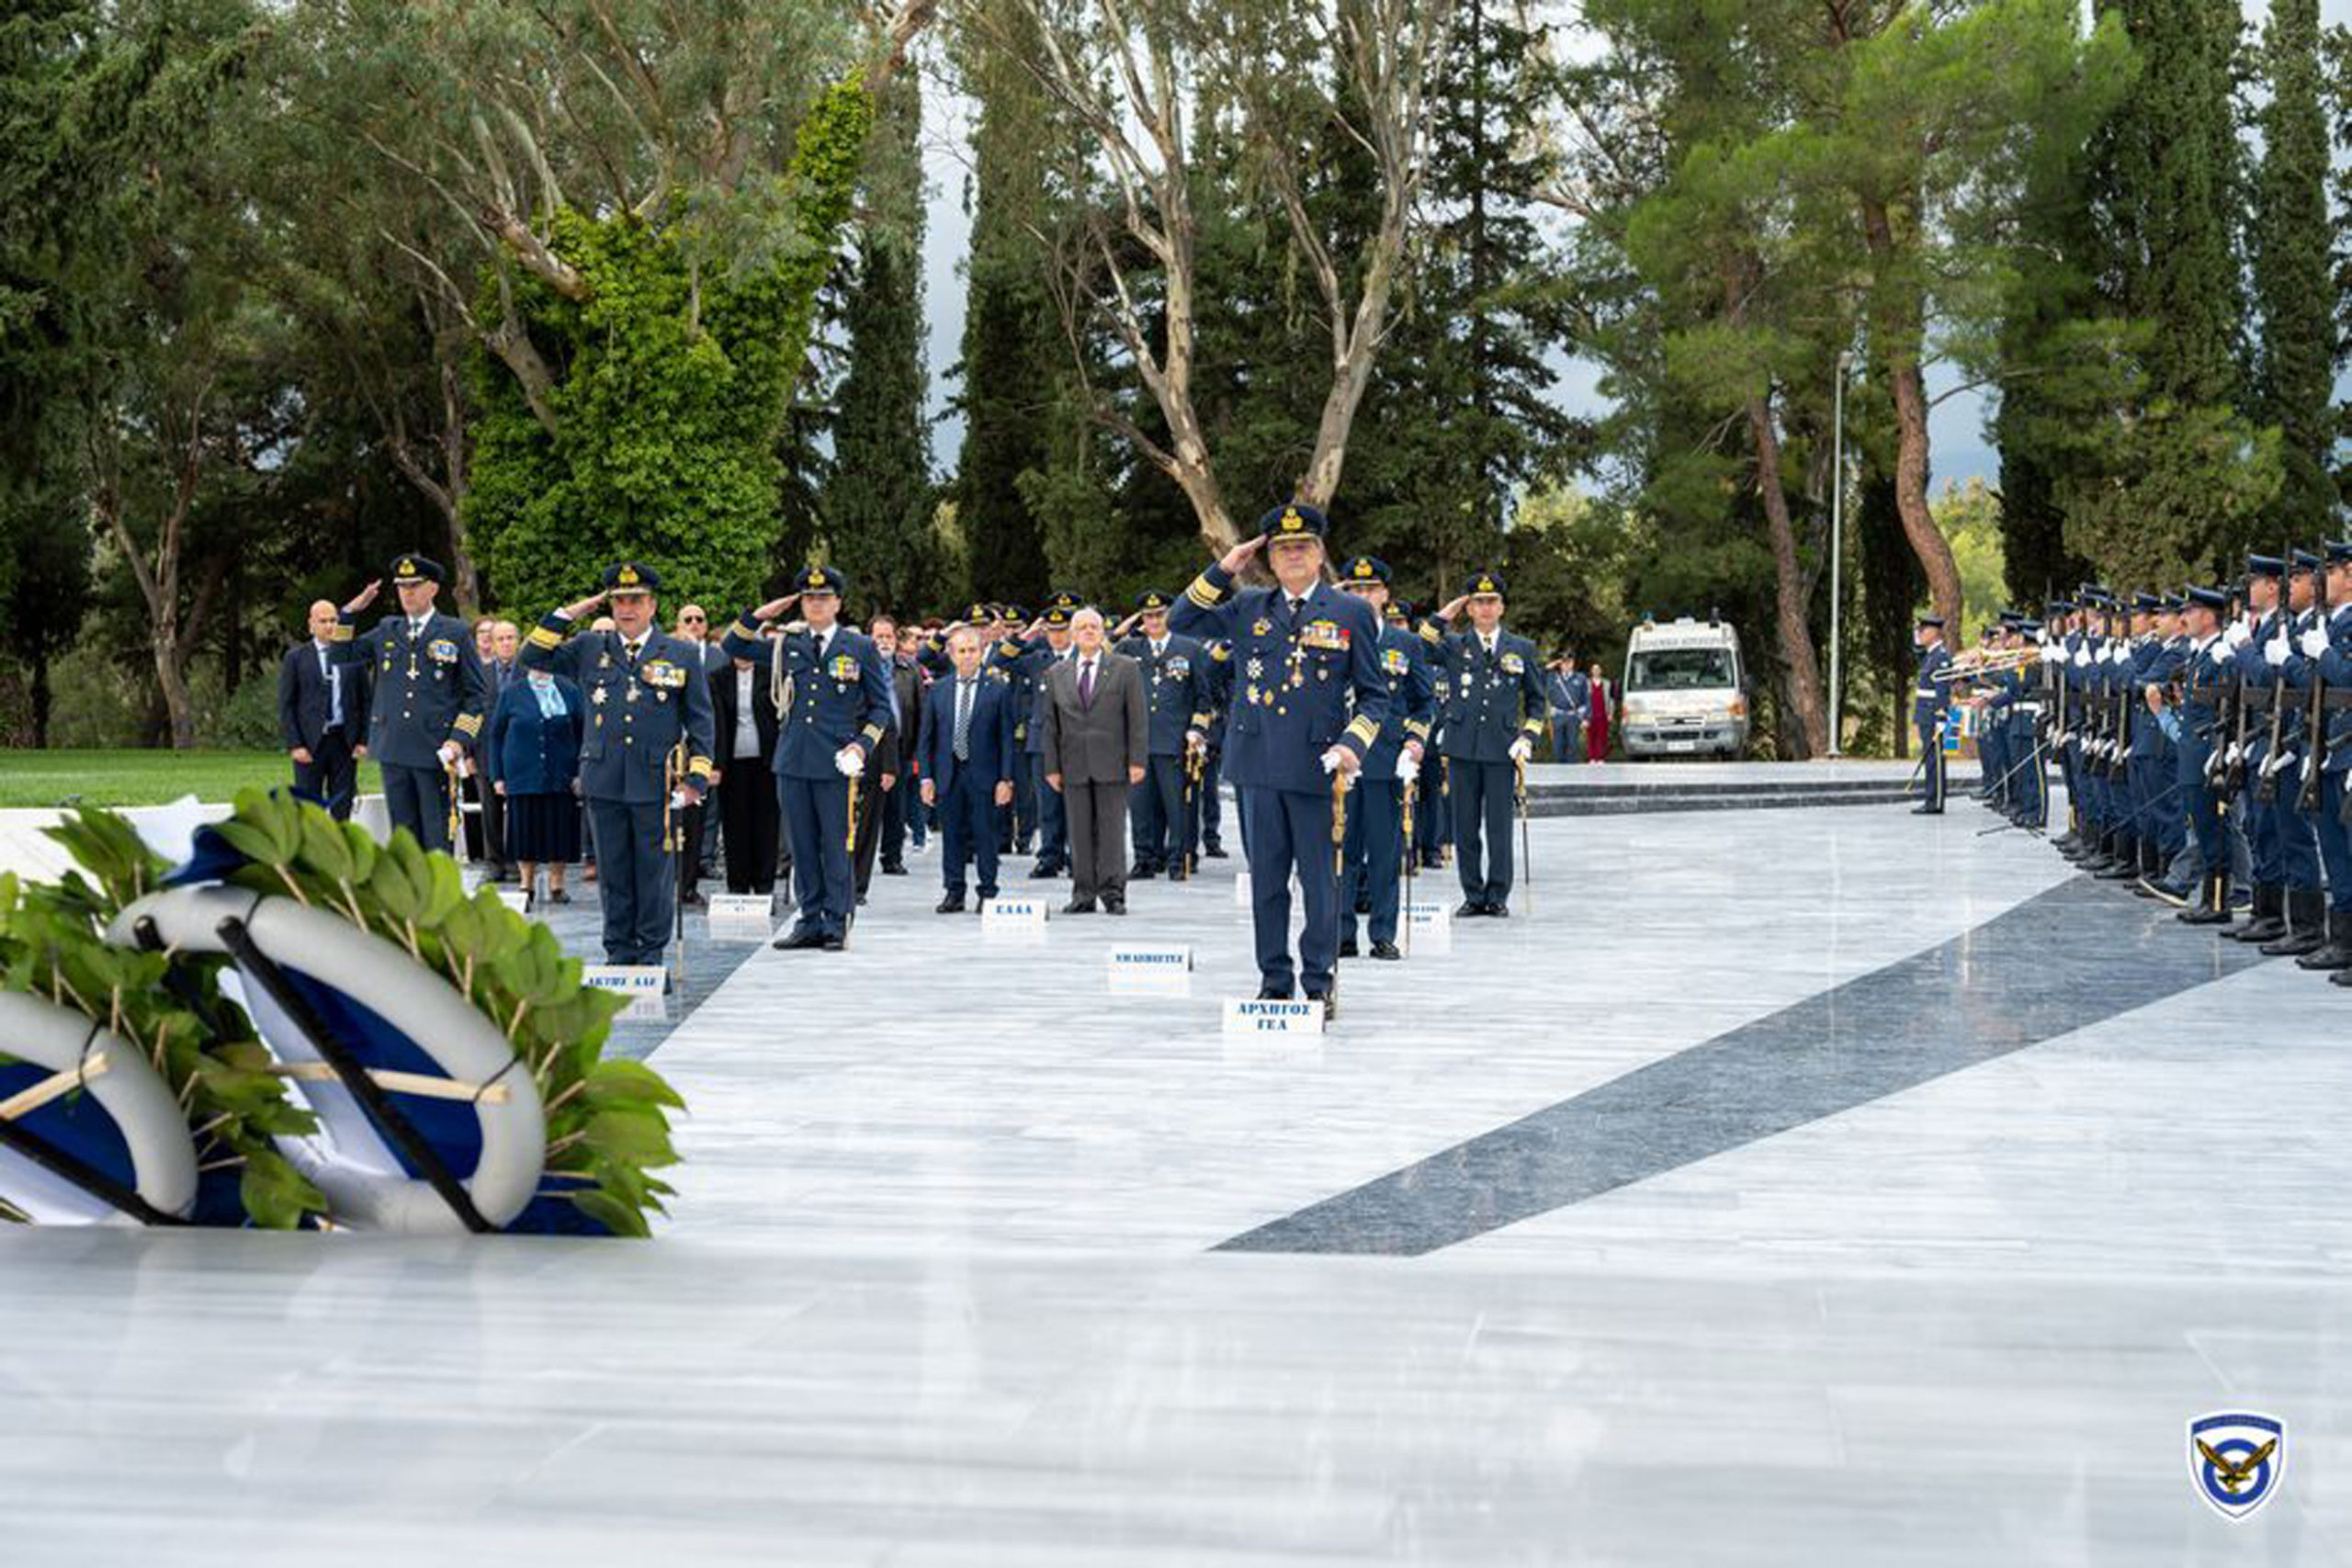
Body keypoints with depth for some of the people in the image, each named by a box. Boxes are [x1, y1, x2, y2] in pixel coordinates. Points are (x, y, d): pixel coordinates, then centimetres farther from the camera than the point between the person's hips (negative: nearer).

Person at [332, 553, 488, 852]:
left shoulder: (456, 633, 2)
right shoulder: (386, 631, 13)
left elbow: (478, 693, 3)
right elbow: (342, 656, 15)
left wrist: (459, 740, -8)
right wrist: (349, 613, 3)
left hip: (435, 750, -4)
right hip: (393, 750, 4)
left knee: (437, 836, -2)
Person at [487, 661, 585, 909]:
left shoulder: (569, 691, 5)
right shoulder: (512, 693, 4)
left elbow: (584, 732, 7)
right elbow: (495, 735, 7)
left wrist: (581, 773, -2)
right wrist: (497, 776, 2)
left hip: (561, 777, 0)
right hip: (522, 775, 0)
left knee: (560, 831, 0)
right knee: (525, 832, 2)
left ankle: (556, 885, 12)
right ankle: (527, 884, 14)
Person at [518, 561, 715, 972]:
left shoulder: (682, 654, 7)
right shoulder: (590, 649, 11)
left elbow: (699, 720, 7)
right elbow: (533, 658, 9)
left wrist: (696, 778, -1)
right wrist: (568, 614, 2)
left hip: (656, 784, -2)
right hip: (603, 783, 2)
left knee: (655, 873, 1)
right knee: (614, 874, 7)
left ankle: (651, 956, 9)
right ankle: (619, 953, 15)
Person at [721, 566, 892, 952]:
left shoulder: (861, 647, 4)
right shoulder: (786, 646, 12)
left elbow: (881, 706, 7)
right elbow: (734, 646, 17)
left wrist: (862, 744, -7)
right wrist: (760, 614, 3)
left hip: (836, 762, -3)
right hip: (793, 761, 3)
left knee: (837, 846, -1)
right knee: (802, 846, 7)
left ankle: (836, 925, 4)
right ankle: (810, 922, 13)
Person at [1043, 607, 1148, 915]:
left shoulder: (1126, 668, 4)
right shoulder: (1057, 674, 11)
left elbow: (1138, 718, 0)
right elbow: (1051, 724, 11)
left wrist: (1137, 760, -7)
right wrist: (1052, 767, 5)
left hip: (1111, 764, -2)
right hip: (1073, 766, 2)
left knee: (1112, 830, -2)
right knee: (1079, 832, 3)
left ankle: (1113, 893, 3)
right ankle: (1083, 894, 7)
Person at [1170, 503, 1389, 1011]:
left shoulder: (1352, 613, 4)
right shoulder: (1248, 607, 11)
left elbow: (1374, 694, 6)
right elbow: (1181, 621, 11)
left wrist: (1353, 743, -11)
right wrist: (1223, 571, 2)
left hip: (1316, 765, -3)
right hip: (1259, 763, 3)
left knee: (1320, 880, 2)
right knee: (1266, 879, 8)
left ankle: (1318, 983, 11)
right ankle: (1274, 981, 16)